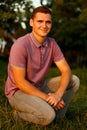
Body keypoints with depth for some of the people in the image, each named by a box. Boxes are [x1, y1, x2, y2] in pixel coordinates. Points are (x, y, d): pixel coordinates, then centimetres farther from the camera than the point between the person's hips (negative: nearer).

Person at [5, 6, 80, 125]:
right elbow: (19, 82, -24)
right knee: (47, 116, -32)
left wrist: (58, 94, -24)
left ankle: (57, 117, 2)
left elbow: (66, 71, -5)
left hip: (38, 88, 7)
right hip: (18, 92, -7)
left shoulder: (52, 43, -4)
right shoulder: (20, 45, -25)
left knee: (74, 81, -5)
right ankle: (20, 112, -2)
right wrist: (46, 97, -22)